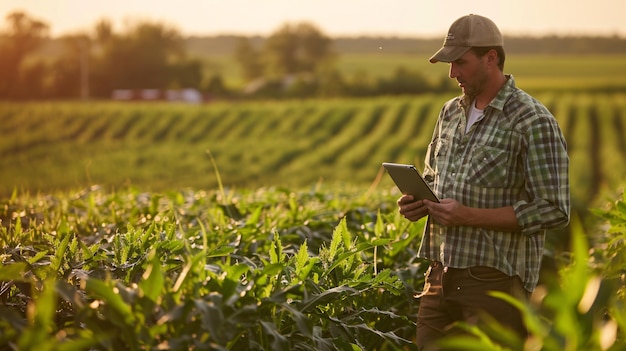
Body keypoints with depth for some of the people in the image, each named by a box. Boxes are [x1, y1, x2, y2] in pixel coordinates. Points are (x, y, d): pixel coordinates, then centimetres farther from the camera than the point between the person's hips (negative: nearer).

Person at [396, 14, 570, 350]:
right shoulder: (451, 112, 12)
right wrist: (418, 203, 1)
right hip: (441, 278, 7)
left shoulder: (533, 122, -11)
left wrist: (469, 216, -20)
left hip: (494, 281, -7)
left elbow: (553, 211, -16)